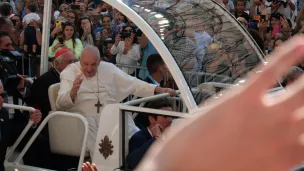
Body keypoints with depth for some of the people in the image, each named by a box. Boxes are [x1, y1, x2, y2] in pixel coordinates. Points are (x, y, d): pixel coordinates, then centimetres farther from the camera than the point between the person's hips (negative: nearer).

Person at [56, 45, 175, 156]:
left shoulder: (108, 69, 13)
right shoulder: (69, 73, 3)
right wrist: (73, 91, -29)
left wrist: (159, 90, 1)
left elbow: (132, 84, 11)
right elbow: (61, 104, -7)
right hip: (86, 119, -3)